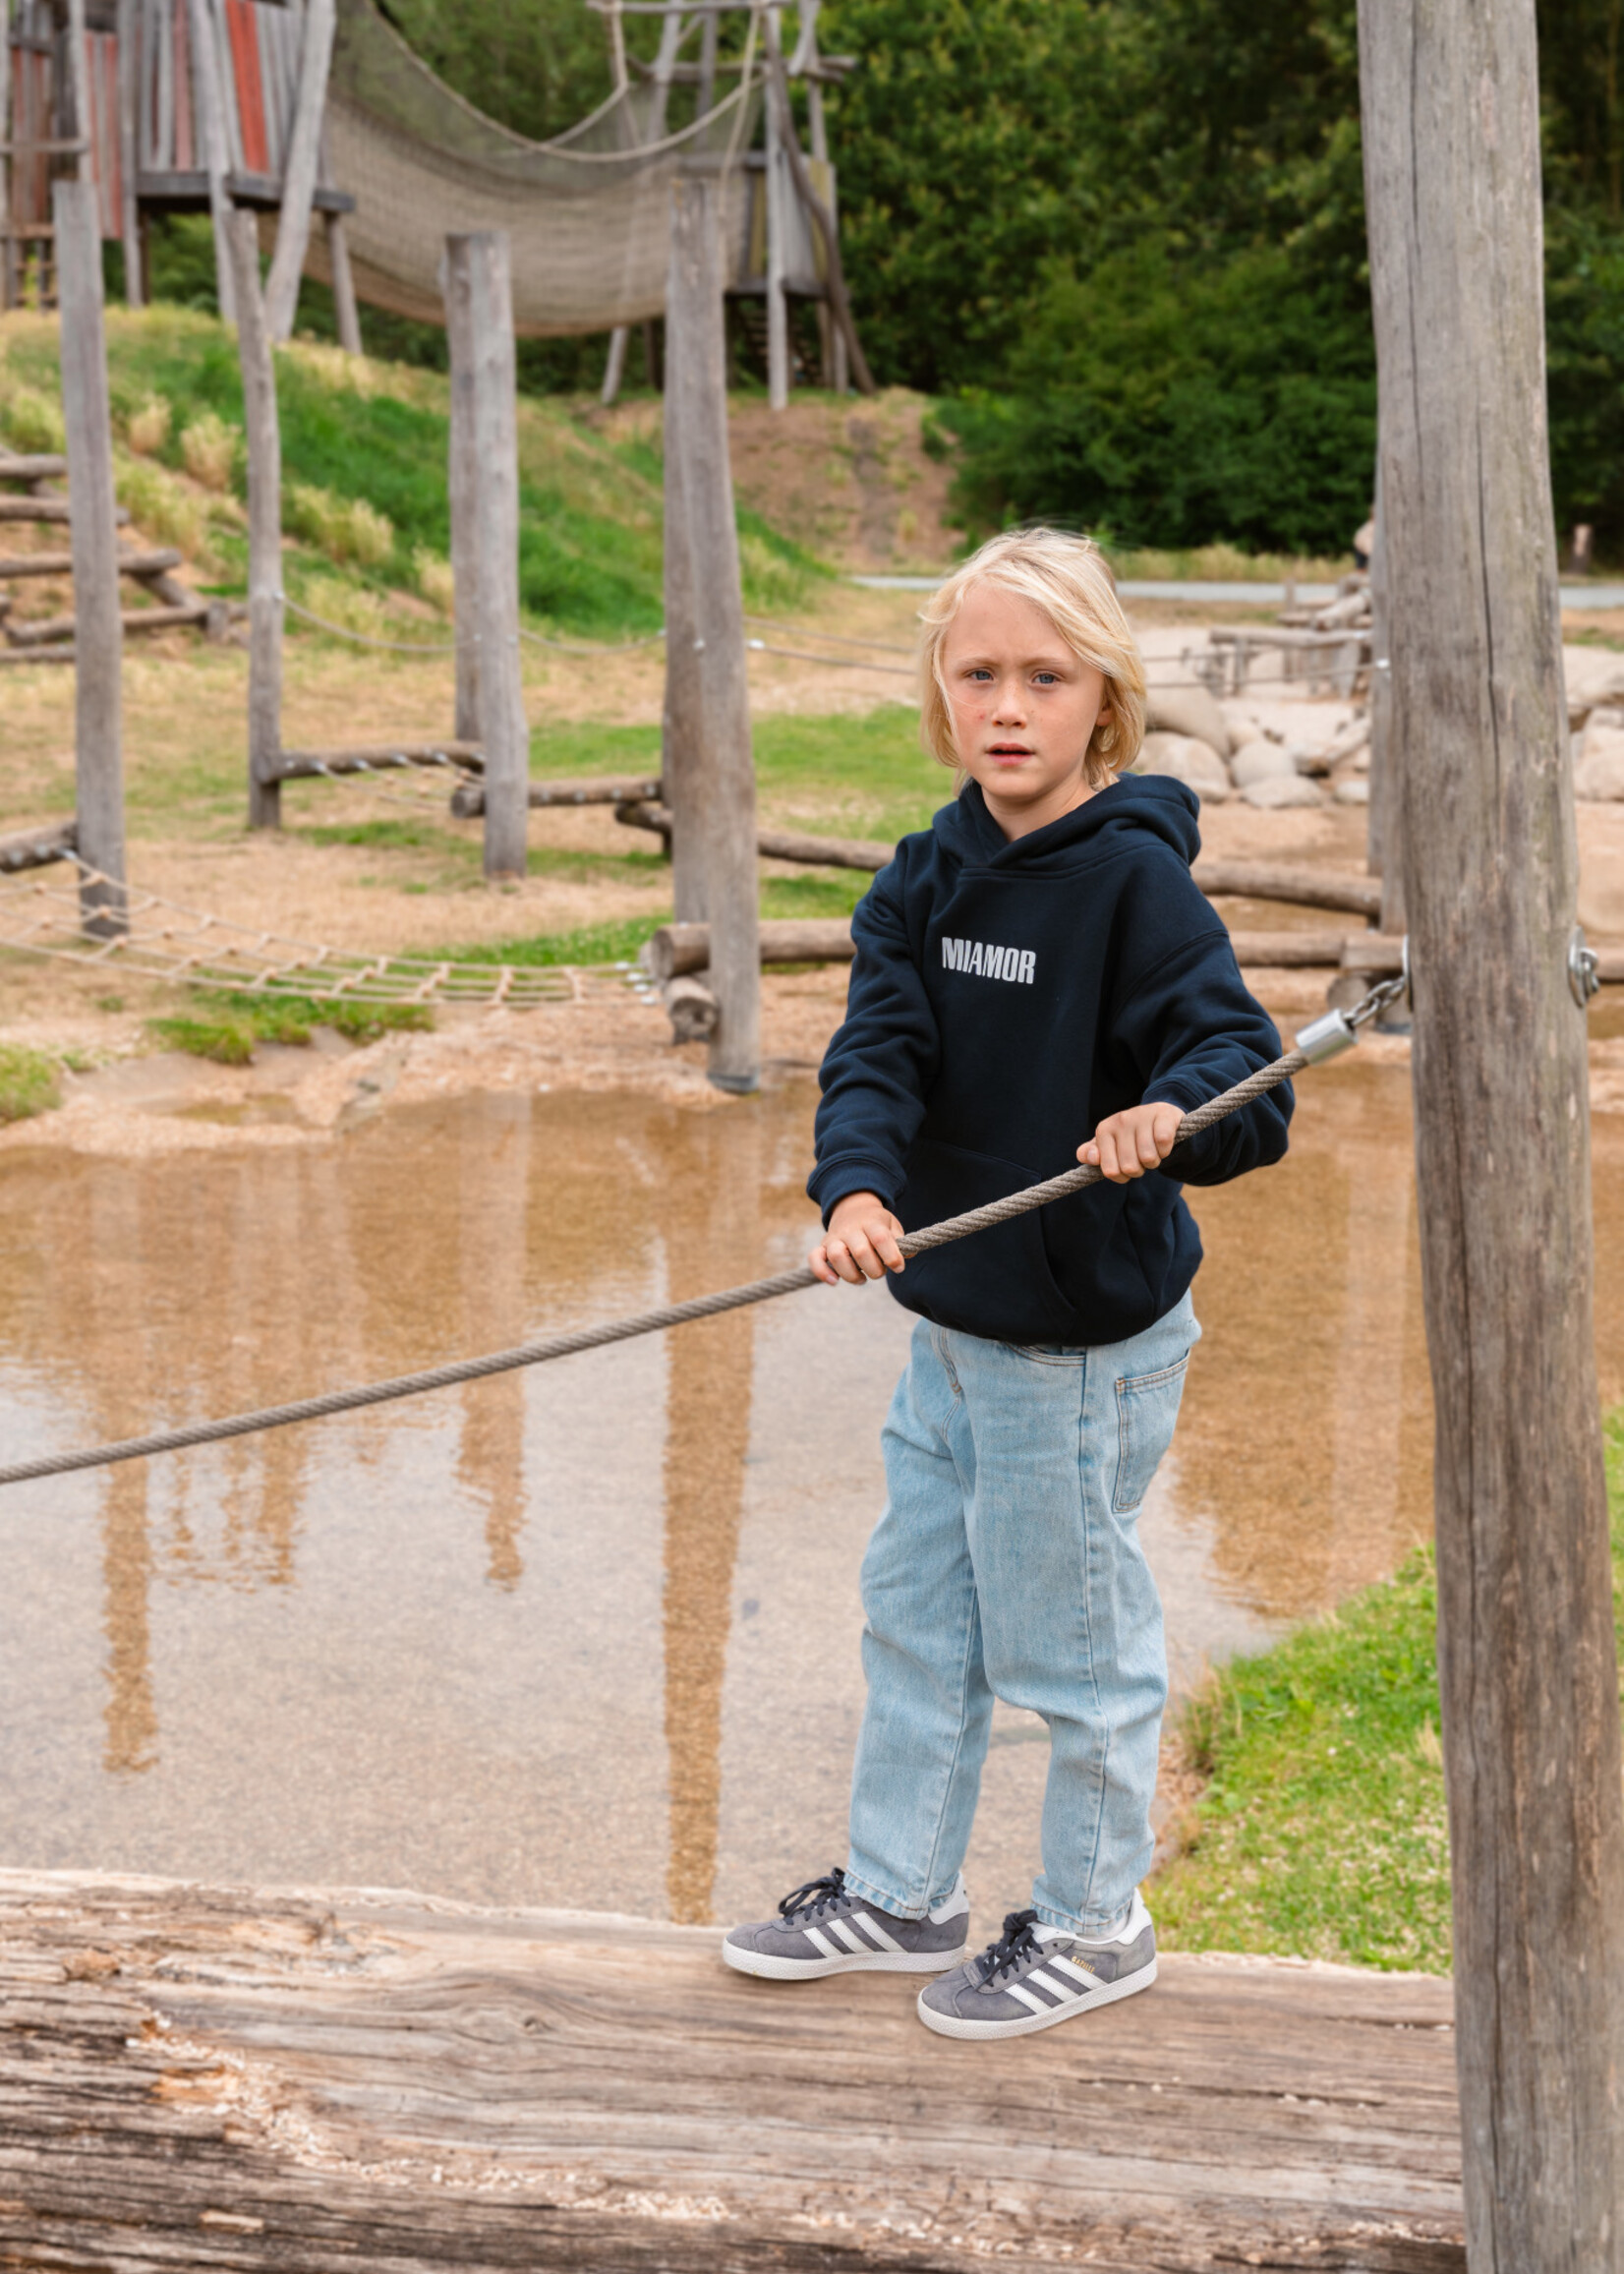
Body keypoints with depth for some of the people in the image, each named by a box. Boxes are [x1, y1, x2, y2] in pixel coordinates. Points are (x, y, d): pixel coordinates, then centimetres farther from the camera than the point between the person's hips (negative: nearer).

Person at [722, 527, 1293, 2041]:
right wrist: (859, 1191, -27)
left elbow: (1245, 1073, -19)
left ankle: (1092, 1925, 27)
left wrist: (1167, 1115, -42)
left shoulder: (1134, 878, -17)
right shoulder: (932, 873, 3)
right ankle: (899, 1892, 36)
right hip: (950, 1320, 7)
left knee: (1067, 1638, 7)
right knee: (915, 1614, 19)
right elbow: (878, 1048, -8)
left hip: (1085, 1339, -7)